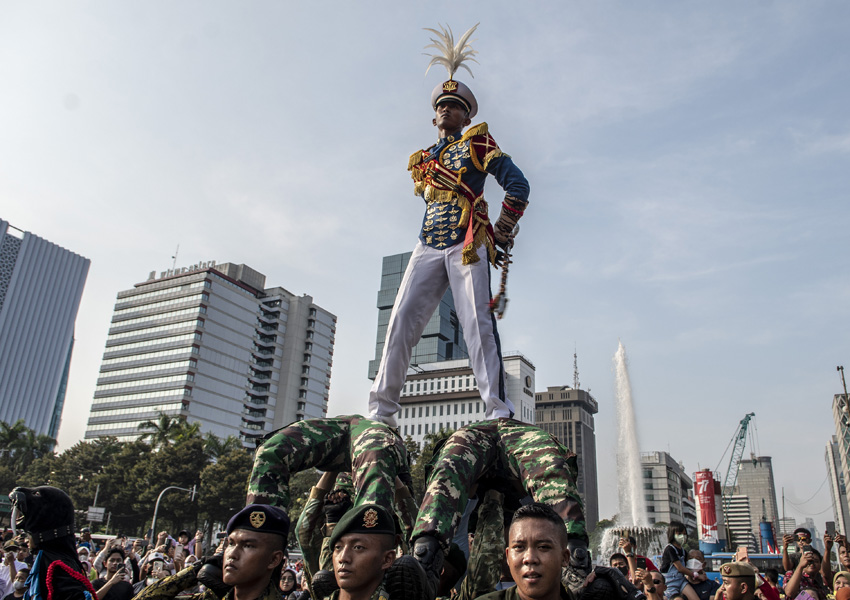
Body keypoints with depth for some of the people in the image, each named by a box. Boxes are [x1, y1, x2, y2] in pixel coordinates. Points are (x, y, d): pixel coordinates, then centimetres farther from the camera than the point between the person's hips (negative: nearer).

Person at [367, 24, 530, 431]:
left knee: (478, 326, -13)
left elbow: (517, 185, 4)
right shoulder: (421, 160, 25)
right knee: (401, 322, -6)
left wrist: (502, 231, 1)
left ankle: (498, 412, -10)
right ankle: (381, 410, -2)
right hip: (428, 247, 5)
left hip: (467, 245, -4)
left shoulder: (477, 142, 11)